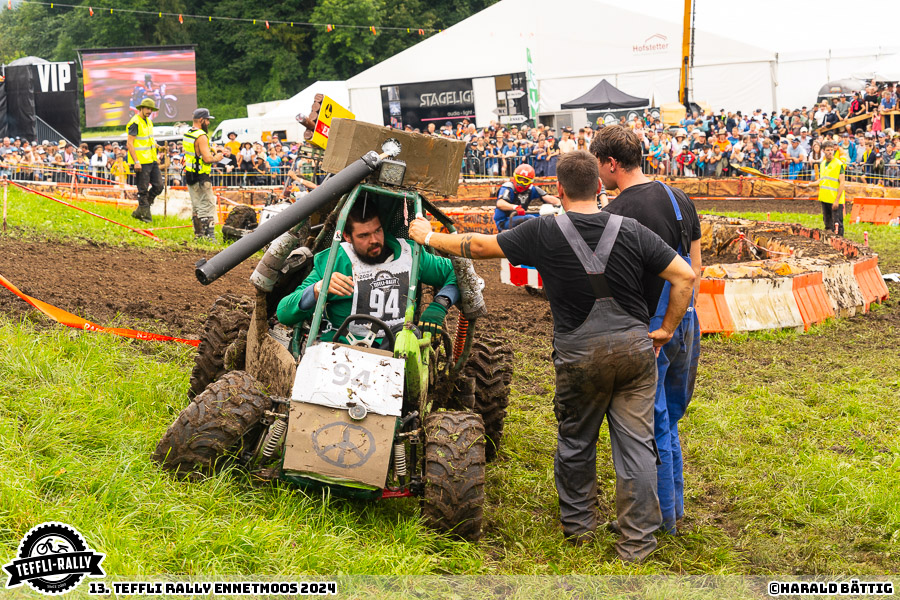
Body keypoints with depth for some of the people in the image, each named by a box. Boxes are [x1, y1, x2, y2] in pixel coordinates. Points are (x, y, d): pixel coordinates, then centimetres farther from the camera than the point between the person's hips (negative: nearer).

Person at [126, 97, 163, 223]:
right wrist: (136, 162, -21)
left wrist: (155, 157, 18)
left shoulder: (149, 122, 15)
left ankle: (139, 212, 17)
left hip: (151, 161, 9)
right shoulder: (135, 123, -12)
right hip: (141, 162, -9)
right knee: (143, 191, -2)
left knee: (158, 186, 6)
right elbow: (130, 143, -17)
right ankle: (146, 216, 7)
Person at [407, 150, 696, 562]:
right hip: (635, 347, 2)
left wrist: (429, 237, 18)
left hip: (580, 356, -1)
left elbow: (481, 246, 3)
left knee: (576, 442, 18)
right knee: (635, 444, 6)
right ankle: (637, 543, 12)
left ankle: (578, 525, 34)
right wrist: (665, 330, 6)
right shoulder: (631, 231, -2)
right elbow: (685, 276, -3)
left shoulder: (545, 232, -7)